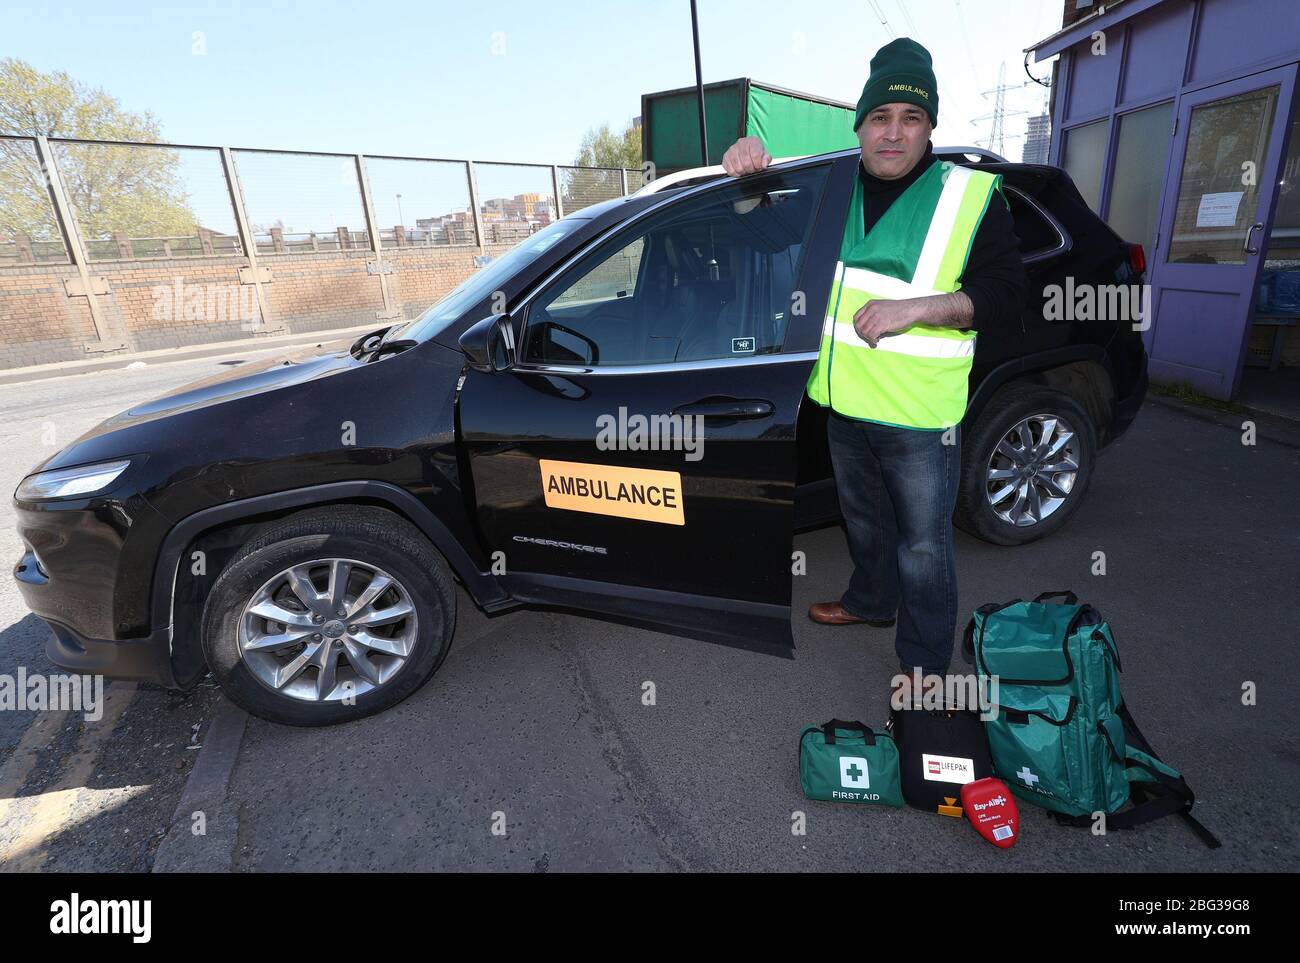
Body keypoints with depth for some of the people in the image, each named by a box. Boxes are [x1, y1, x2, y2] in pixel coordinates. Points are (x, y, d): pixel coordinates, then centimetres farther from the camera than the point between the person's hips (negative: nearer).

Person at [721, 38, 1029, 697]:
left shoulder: (970, 195, -6)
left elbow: (1008, 296, -10)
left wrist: (916, 306, -25)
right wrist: (747, 167, -8)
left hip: (920, 417, -4)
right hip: (845, 402, 5)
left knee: (922, 545, 6)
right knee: (862, 516, 23)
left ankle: (926, 661, 26)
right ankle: (871, 602, 48)